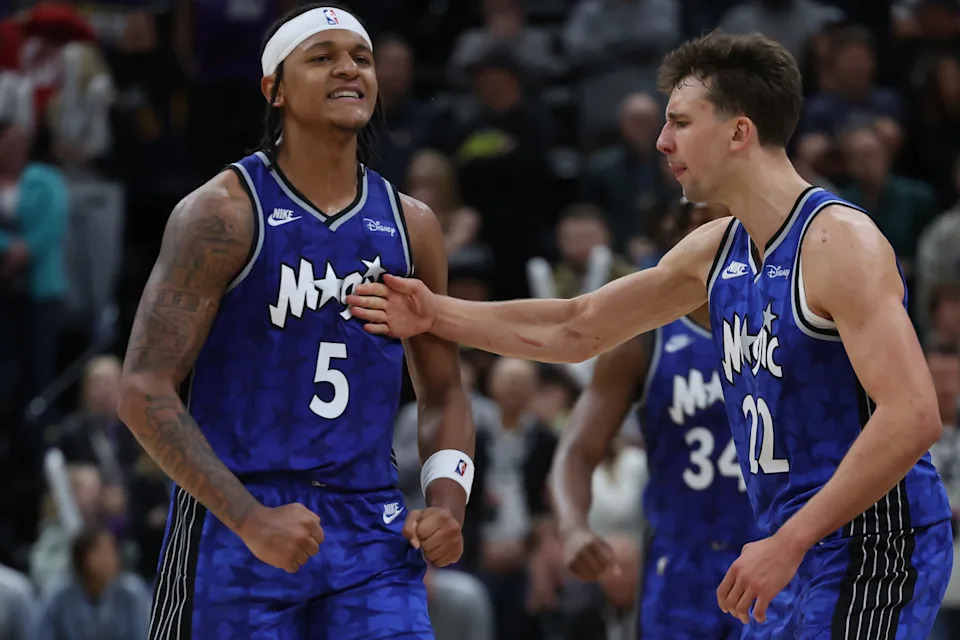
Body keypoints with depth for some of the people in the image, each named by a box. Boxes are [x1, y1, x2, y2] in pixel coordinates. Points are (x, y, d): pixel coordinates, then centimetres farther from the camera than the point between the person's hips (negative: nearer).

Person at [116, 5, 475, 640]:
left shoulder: (411, 226, 10)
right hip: (235, 522, -4)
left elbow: (443, 393, 19)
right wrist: (251, 520, -21)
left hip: (371, 530, 4)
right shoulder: (224, 213, -7)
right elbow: (145, 390, -12)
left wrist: (448, 503, -1)